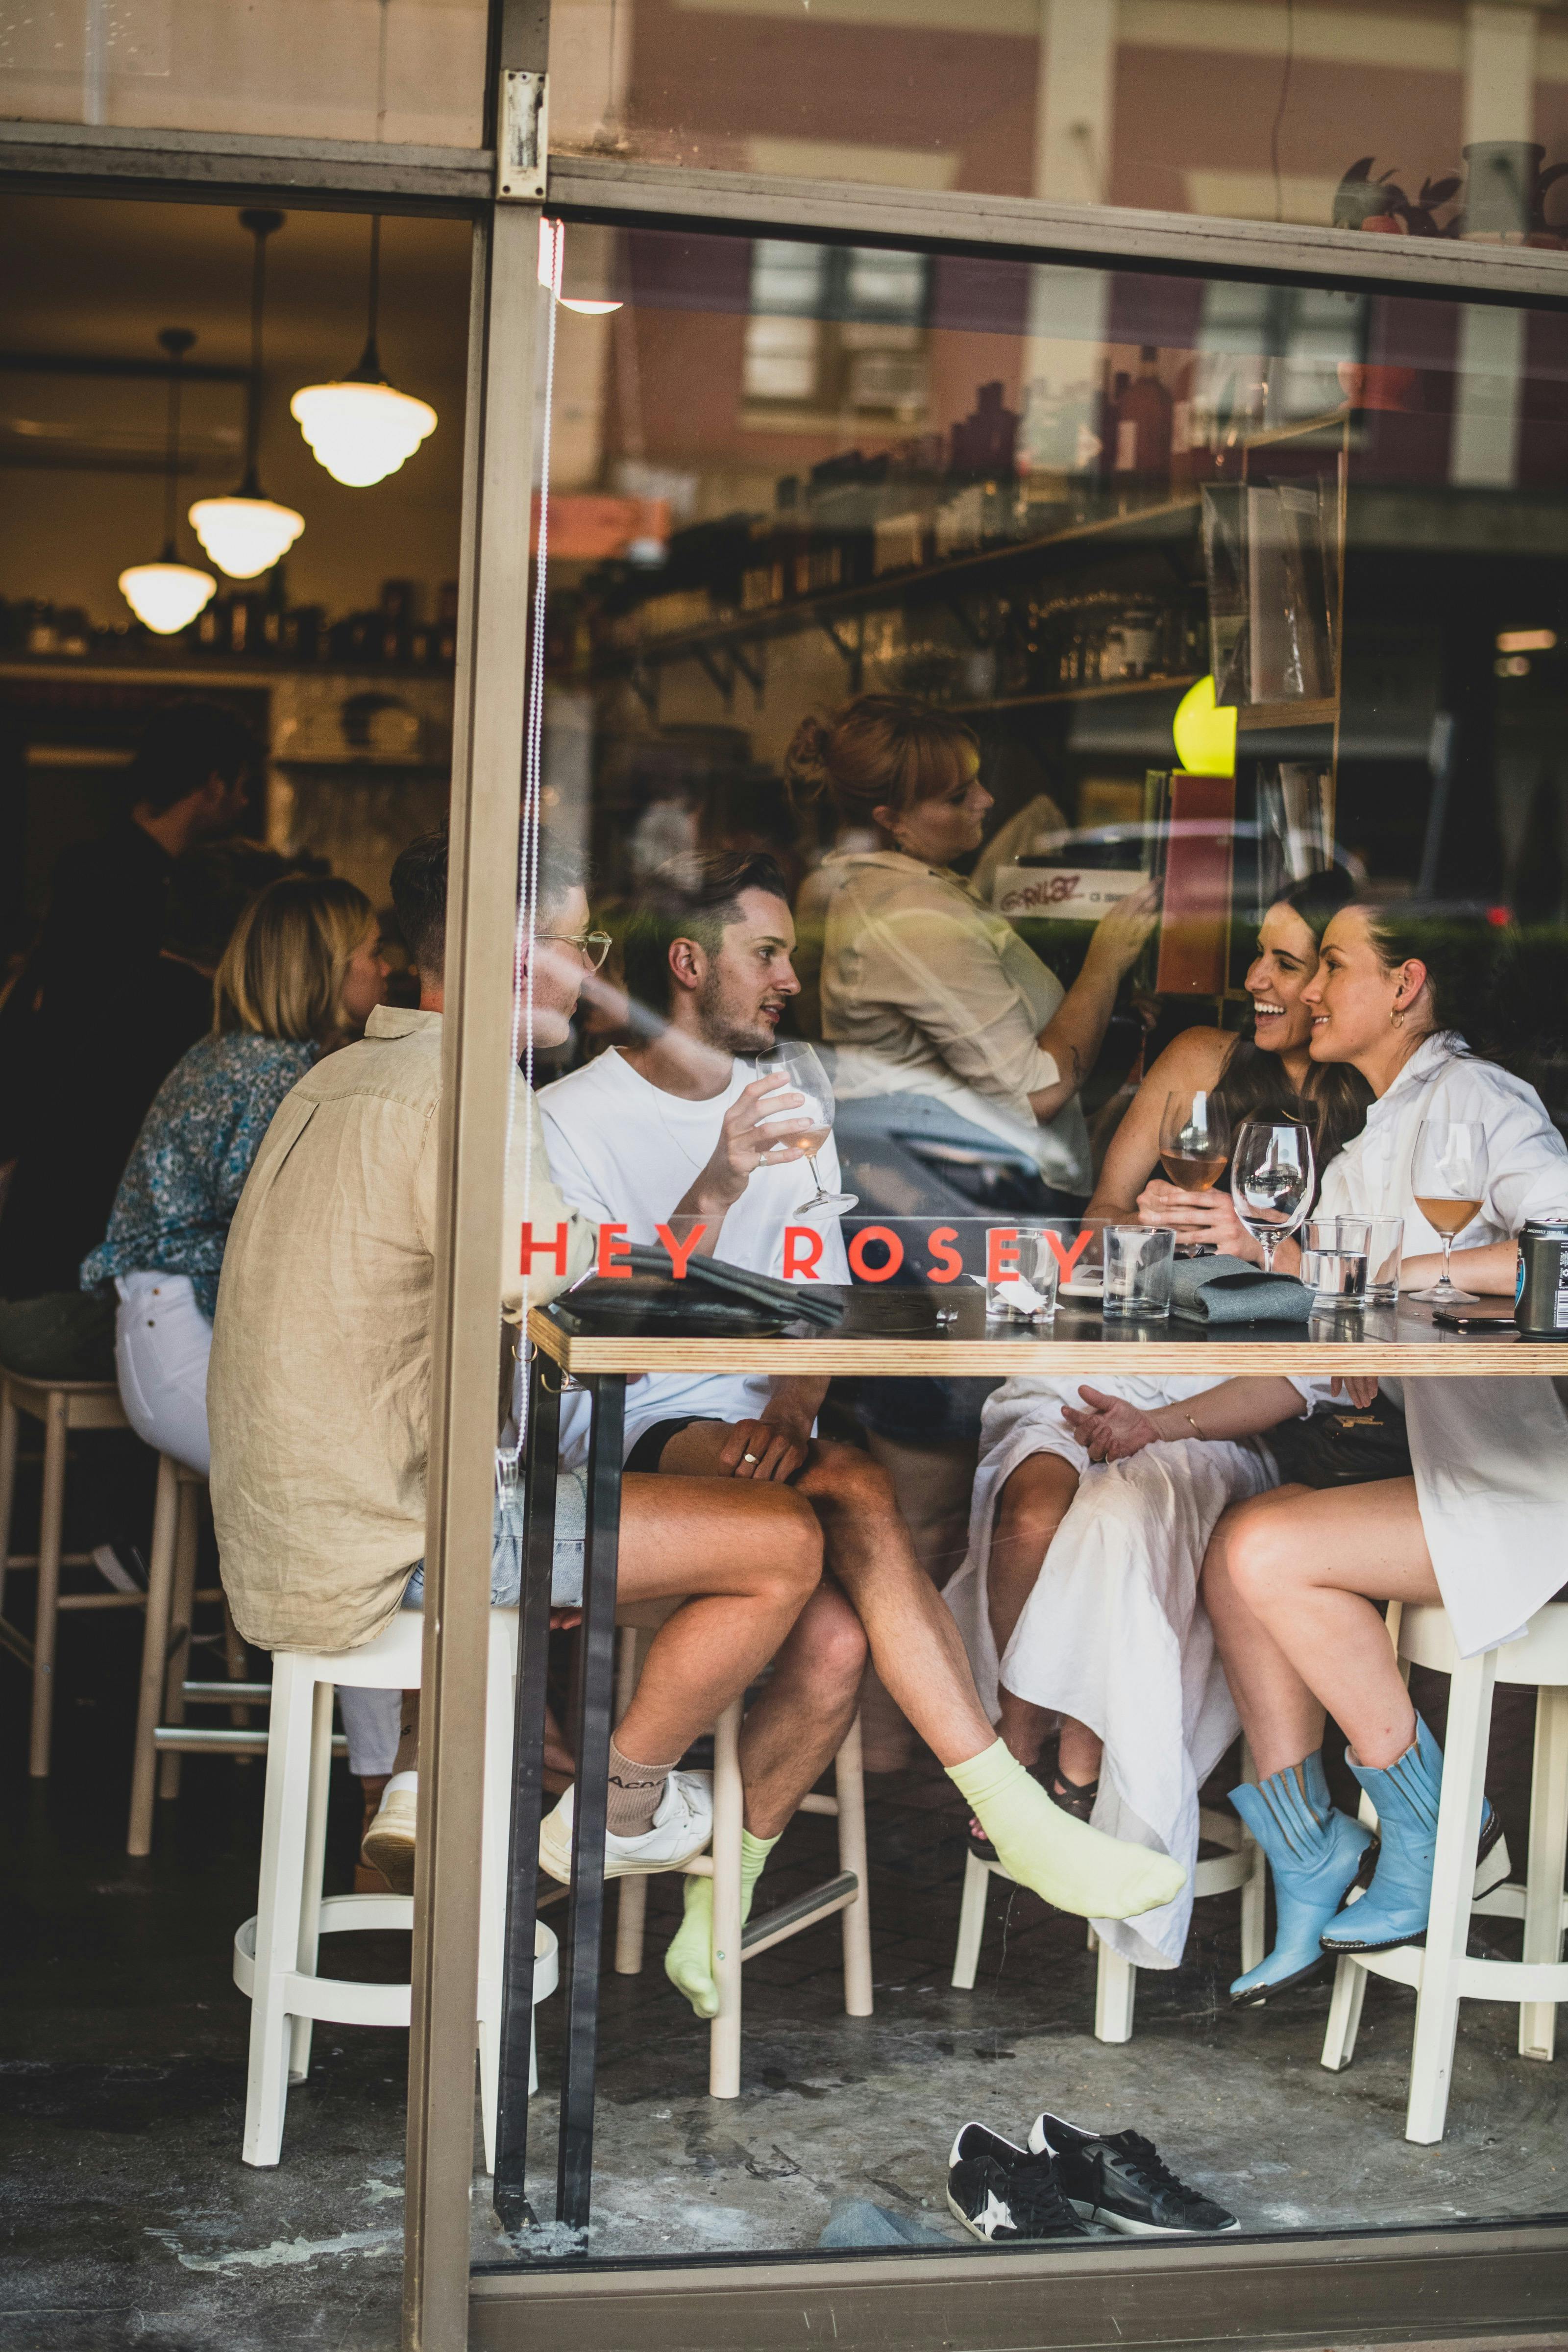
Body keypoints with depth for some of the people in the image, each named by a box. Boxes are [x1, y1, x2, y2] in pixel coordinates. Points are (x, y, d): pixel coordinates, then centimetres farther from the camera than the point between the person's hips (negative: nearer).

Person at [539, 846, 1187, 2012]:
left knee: (836, 1645, -30)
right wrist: (716, 1192, -22)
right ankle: (1019, 1821, -33)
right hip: (640, 1443, -5)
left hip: (754, 1435, 5)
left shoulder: (791, 1106, 17)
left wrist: (790, 1408, -10)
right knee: (858, 1490, -34)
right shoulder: (575, 1118, -1)